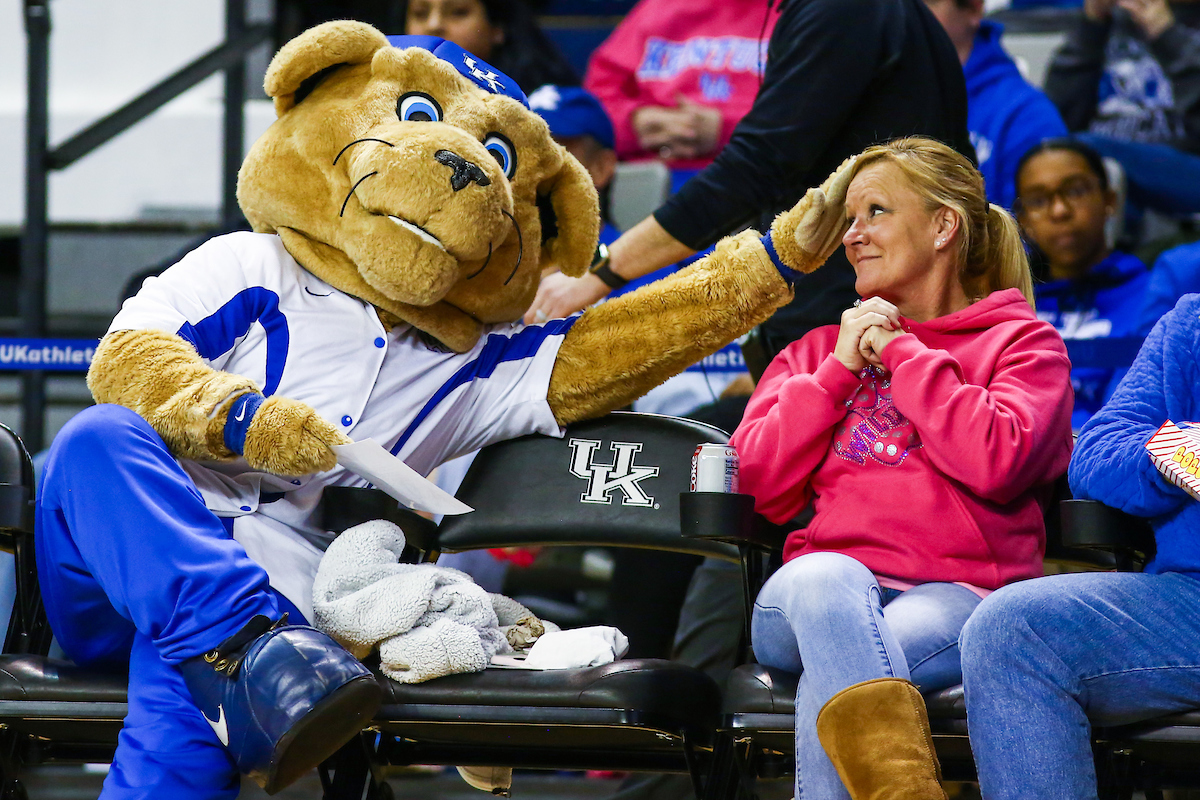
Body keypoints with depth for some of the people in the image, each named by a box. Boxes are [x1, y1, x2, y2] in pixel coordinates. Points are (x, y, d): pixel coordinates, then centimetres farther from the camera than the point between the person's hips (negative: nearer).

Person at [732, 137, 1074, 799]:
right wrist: (839, 370, 8)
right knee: (822, 580, -38)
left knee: (833, 667, -37)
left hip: (956, 593, -2)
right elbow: (758, 487, 15)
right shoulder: (817, 350, 29)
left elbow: (996, 462, -5)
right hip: (819, 594, 2)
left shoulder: (1023, 343, 17)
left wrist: (902, 354, 4)